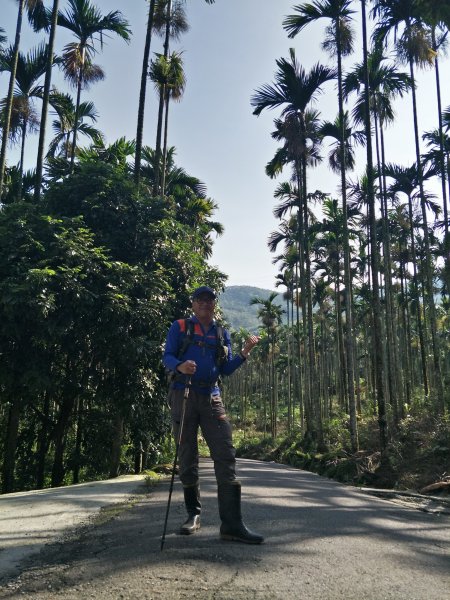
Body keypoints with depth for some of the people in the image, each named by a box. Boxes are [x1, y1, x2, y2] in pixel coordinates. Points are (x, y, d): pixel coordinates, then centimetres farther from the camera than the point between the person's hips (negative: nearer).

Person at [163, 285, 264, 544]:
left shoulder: (222, 334, 16)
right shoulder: (180, 327, 7)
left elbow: (226, 370, 14)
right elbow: (167, 357, -1)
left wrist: (244, 353, -2)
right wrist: (180, 365, -23)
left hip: (212, 397, 2)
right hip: (184, 394, -2)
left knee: (225, 455, -9)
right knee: (188, 456, 4)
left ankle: (232, 523, -8)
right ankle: (193, 514, 21)